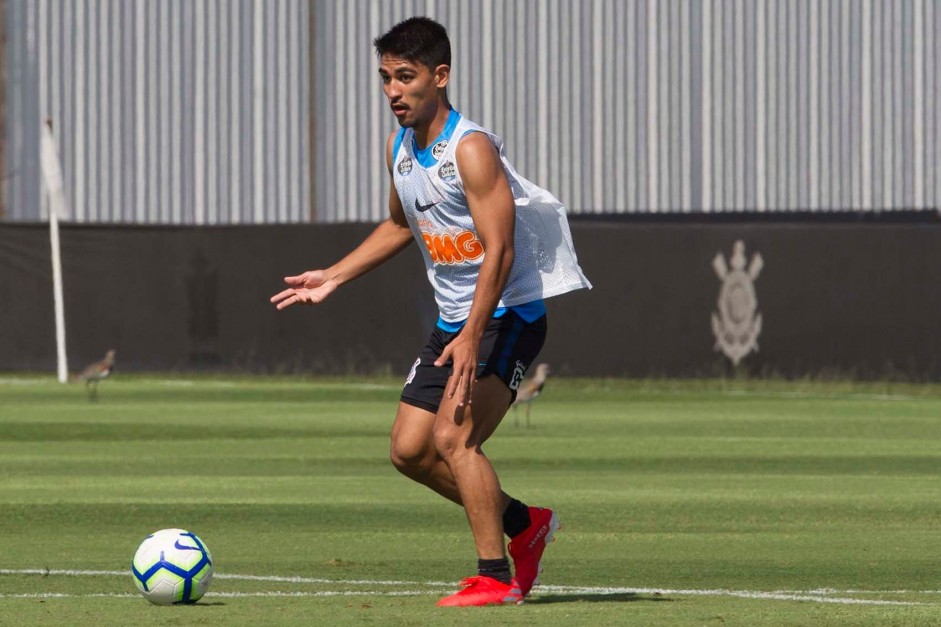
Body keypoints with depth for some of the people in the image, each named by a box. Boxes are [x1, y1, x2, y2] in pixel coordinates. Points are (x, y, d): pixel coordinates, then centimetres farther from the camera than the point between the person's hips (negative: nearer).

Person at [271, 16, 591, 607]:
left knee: (452, 436, -22)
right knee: (409, 450, 6)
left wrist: (472, 338, -33)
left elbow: (499, 250, -26)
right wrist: (332, 277, 19)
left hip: (508, 315, -9)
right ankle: (522, 523, 23)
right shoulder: (400, 148, 6)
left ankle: (496, 578, -15)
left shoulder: (471, 148, -20)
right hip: (454, 320, 9)